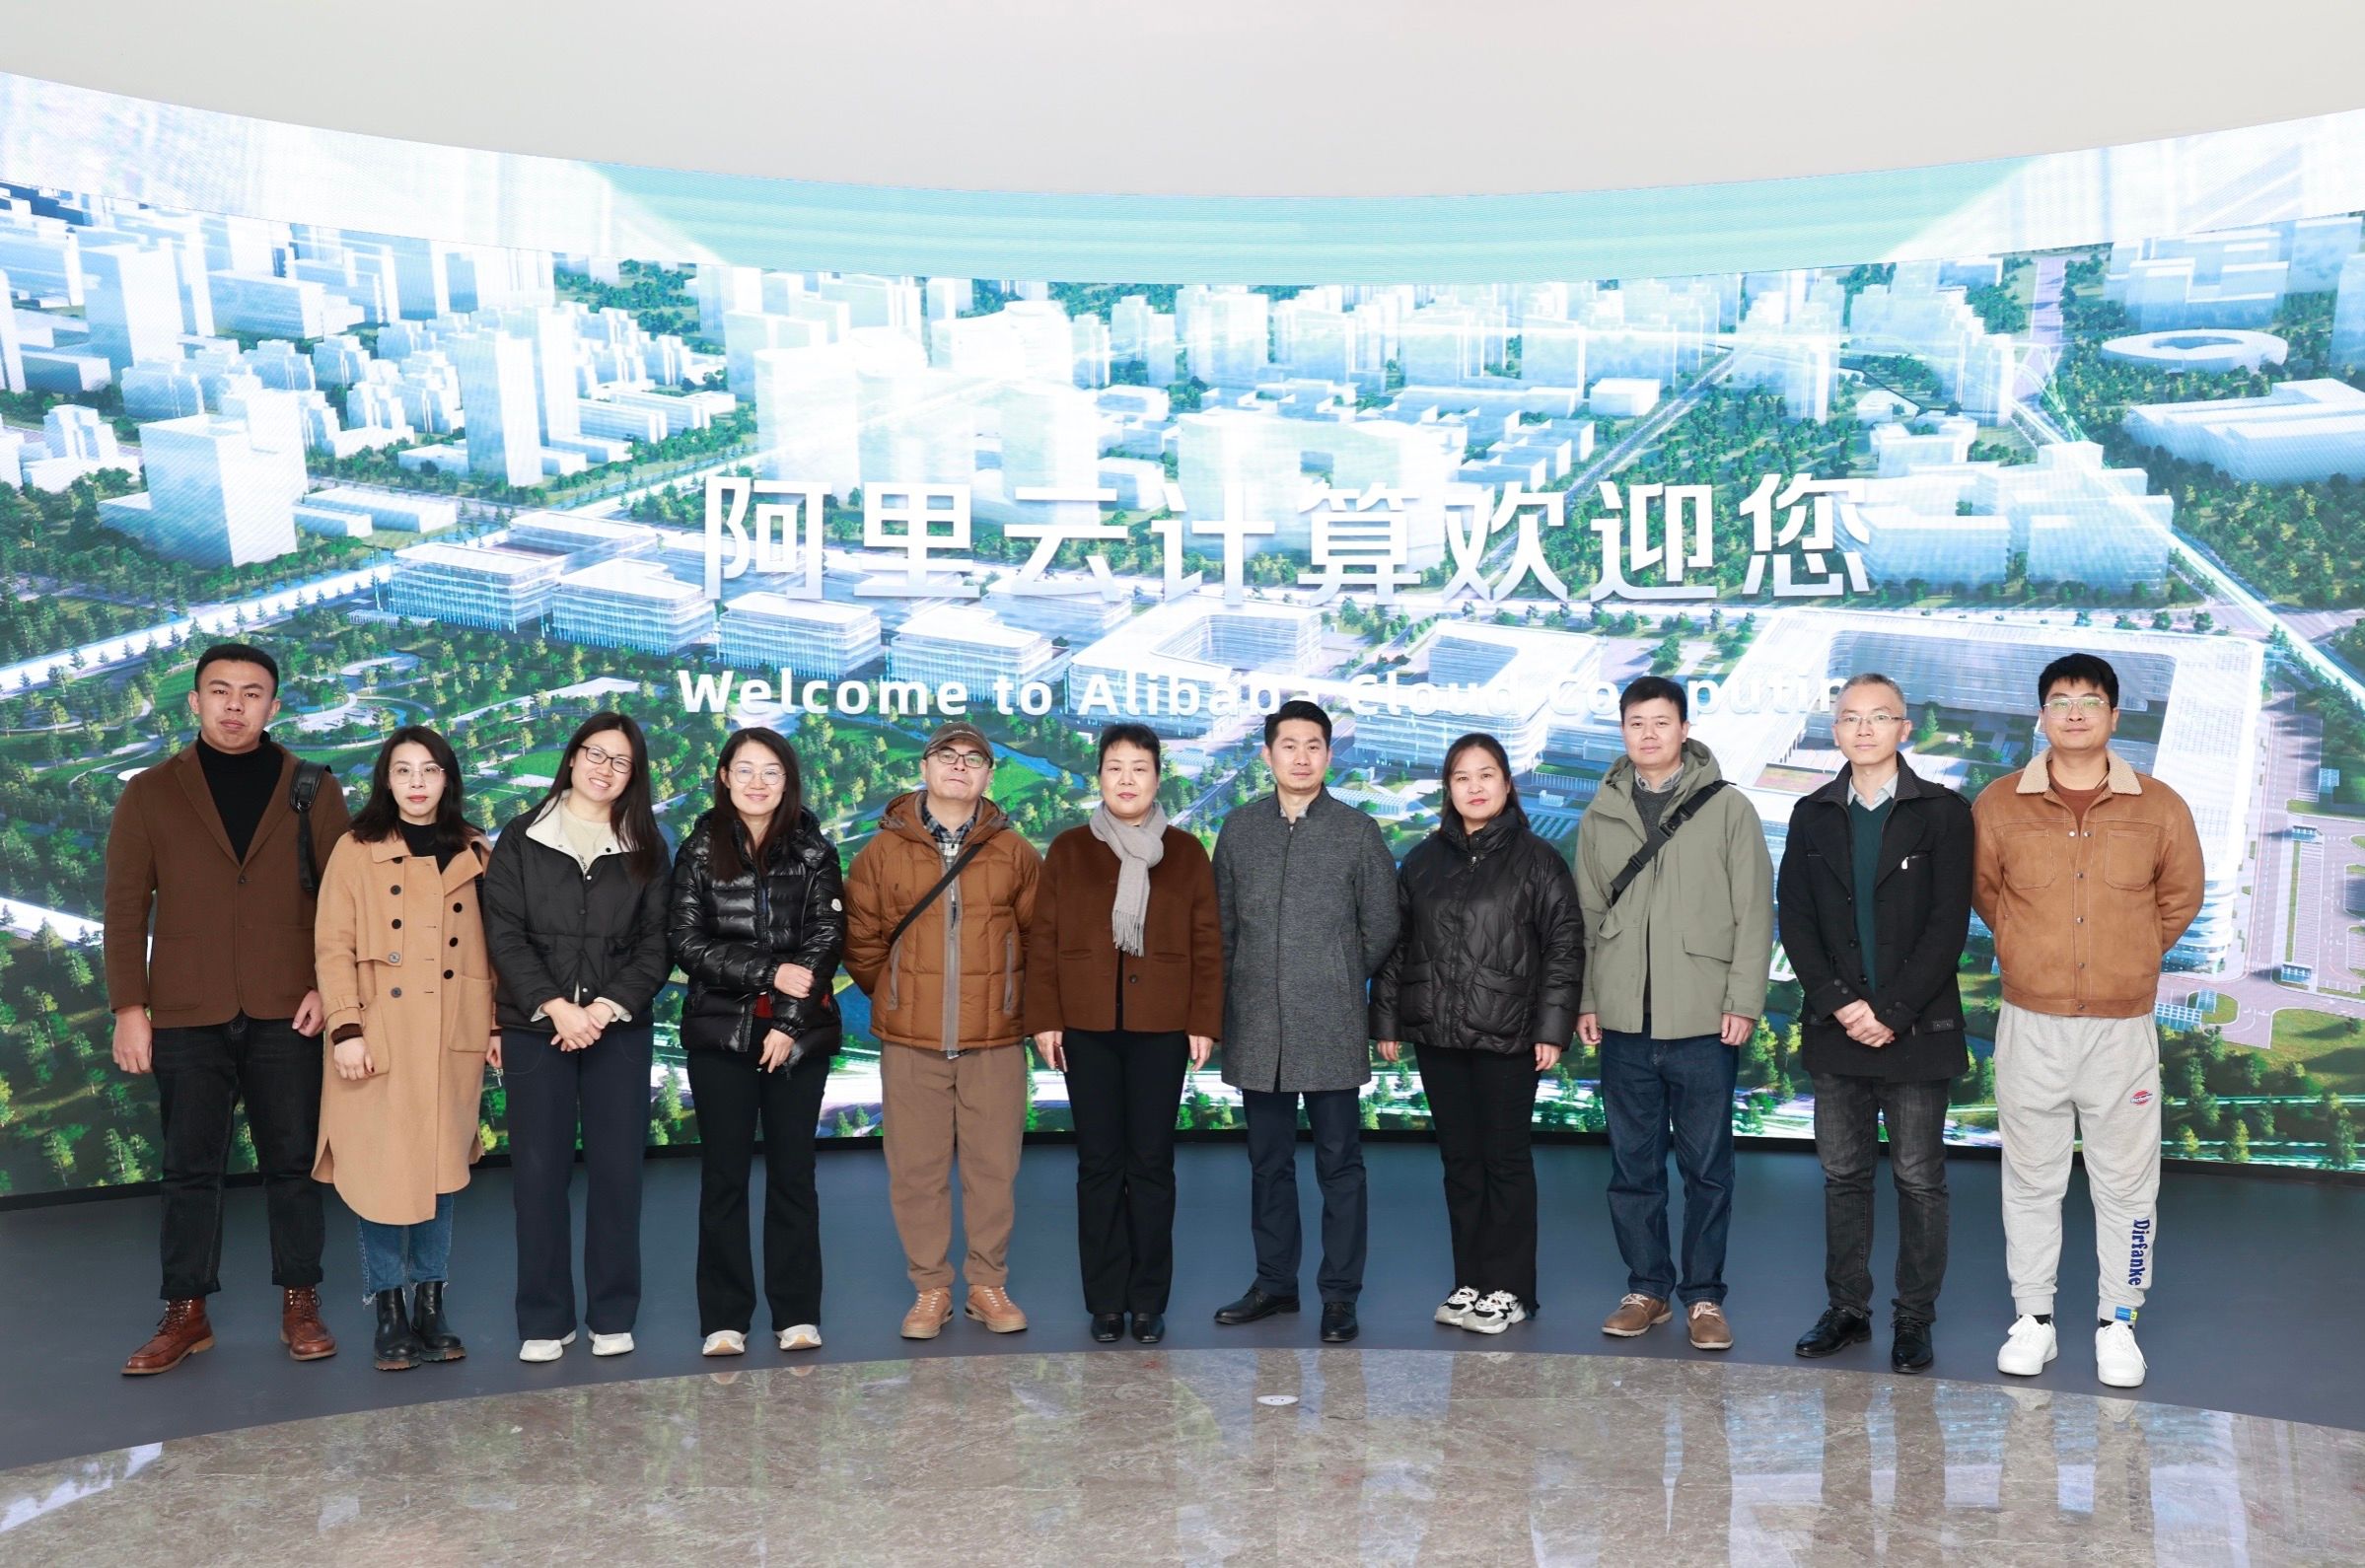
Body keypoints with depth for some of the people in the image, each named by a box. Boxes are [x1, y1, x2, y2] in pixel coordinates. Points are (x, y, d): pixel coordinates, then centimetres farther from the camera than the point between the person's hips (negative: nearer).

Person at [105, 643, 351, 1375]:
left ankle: (300, 1307, 16)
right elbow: (126, 909, 3)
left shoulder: (314, 791, 5)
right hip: (187, 1016, 0)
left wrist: (328, 986, -7)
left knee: (292, 1163, 6)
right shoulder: (150, 793, 5)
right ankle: (186, 1314, 17)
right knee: (190, 1170, 7)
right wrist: (129, 1007, -3)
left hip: (287, 1014, 0)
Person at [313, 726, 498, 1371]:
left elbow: (492, 946, 11)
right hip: (380, 1038, -3)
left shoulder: (473, 854, 10)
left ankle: (430, 1309, 16)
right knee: (382, 1174, -2)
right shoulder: (357, 850, 1)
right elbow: (332, 947, -4)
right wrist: (345, 1029, -12)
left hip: (453, 1039, 3)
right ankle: (389, 1315, 9)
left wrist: (498, 1023, 5)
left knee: (440, 1173, 7)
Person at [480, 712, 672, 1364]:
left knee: (617, 1170, 2)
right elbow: (504, 934, -2)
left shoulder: (645, 847, 8)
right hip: (536, 1029, -1)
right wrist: (555, 1006, -13)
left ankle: (612, 1316, 13)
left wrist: (607, 1007, -10)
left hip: (619, 1030, 1)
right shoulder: (522, 838, 5)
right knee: (539, 1173, 1)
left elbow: (655, 945, 3)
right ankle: (544, 1321, 10)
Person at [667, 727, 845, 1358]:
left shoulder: (814, 852, 4)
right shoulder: (700, 851, 4)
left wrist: (790, 1022, -11)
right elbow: (687, 943, -3)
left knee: (793, 1171, 5)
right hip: (720, 1033, 0)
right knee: (724, 1174, 4)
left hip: (799, 1035, 0)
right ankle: (724, 1318, 10)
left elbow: (824, 943, -2)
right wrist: (769, 973, -14)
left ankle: (797, 1312, 13)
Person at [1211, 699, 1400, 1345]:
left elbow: (1381, 929, 5)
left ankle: (1339, 1295, 9)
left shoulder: (1358, 831, 0)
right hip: (1256, 1026, 3)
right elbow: (1222, 923, 12)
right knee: (1268, 1161, 12)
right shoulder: (1240, 827, 8)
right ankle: (1274, 1282, 23)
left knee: (1340, 1163, 2)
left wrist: (1336, 980, 8)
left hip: (1332, 1027, -3)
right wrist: (1227, 1002, 9)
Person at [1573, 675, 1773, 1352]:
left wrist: (1744, 1002, -8)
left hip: (1703, 1023, -3)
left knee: (1707, 1167, 4)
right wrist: (1585, 999, 6)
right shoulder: (1600, 816, 9)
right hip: (1623, 1024, 3)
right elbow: (1587, 916, 13)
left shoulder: (1728, 808, 0)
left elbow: (1754, 912, -2)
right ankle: (1647, 1288, 21)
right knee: (1632, 1165, 9)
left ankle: (1704, 1295, 15)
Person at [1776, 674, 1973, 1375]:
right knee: (1843, 1175, 11)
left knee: (1919, 1179, 4)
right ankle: (1846, 1309, 21)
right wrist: (1840, 1004, -9)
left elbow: (1948, 923, -8)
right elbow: (1794, 918, 3)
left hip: (1917, 1029, -3)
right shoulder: (1813, 816, 8)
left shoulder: (1943, 812, -1)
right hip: (1835, 1028, 3)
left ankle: (1913, 1318, 15)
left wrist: (1893, 1013, -14)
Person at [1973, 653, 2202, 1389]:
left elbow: (2179, 898, 12)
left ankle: (2117, 1324, 20)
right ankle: (2033, 1321, 20)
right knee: (2030, 1181, 9)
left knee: (2127, 1185, 7)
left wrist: (2127, 959, 13)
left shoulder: (2159, 807, -2)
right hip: (2031, 1025, 0)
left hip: (2123, 1027, 0)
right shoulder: (2000, 805, -2)